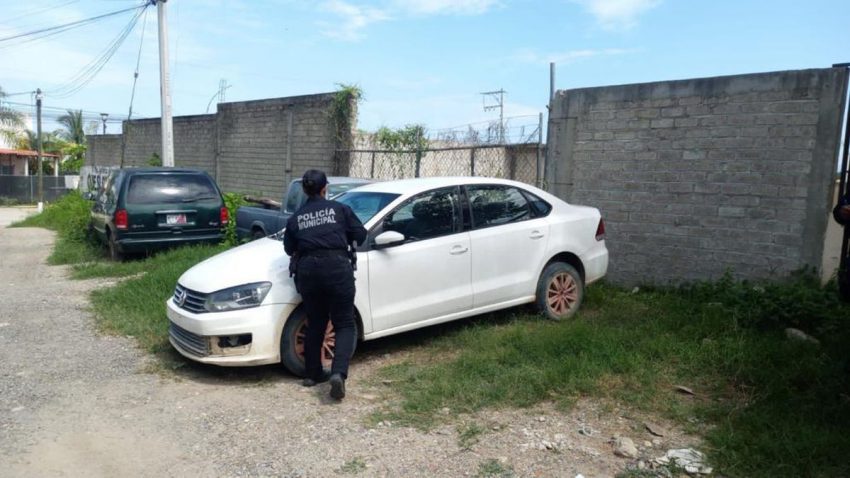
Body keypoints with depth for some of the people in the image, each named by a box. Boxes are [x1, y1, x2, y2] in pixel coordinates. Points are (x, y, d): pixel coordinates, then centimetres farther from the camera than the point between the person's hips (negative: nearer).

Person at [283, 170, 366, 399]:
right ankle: (338, 373, -15)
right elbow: (360, 234, 9)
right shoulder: (339, 209, 6)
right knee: (344, 325, 4)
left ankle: (313, 374, 27)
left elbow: (289, 248, 18)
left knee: (315, 324, 19)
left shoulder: (295, 218, 13)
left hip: (307, 269, 3)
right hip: (337, 266, -3)